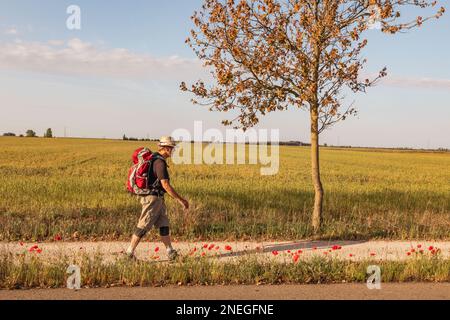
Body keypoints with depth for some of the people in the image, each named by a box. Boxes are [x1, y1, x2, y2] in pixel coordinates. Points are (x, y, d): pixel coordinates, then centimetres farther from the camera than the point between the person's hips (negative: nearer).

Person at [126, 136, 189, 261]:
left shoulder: (154, 158, 12)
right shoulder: (160, 162, -20)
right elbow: (165, 185, -26)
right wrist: (181, 200, -22)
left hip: (158, 199, 10)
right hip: (153, 198, -10)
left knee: (164, 225, 11)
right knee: (143, 227, -3)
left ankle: (171, 252, 15)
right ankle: (129, 253, 4)